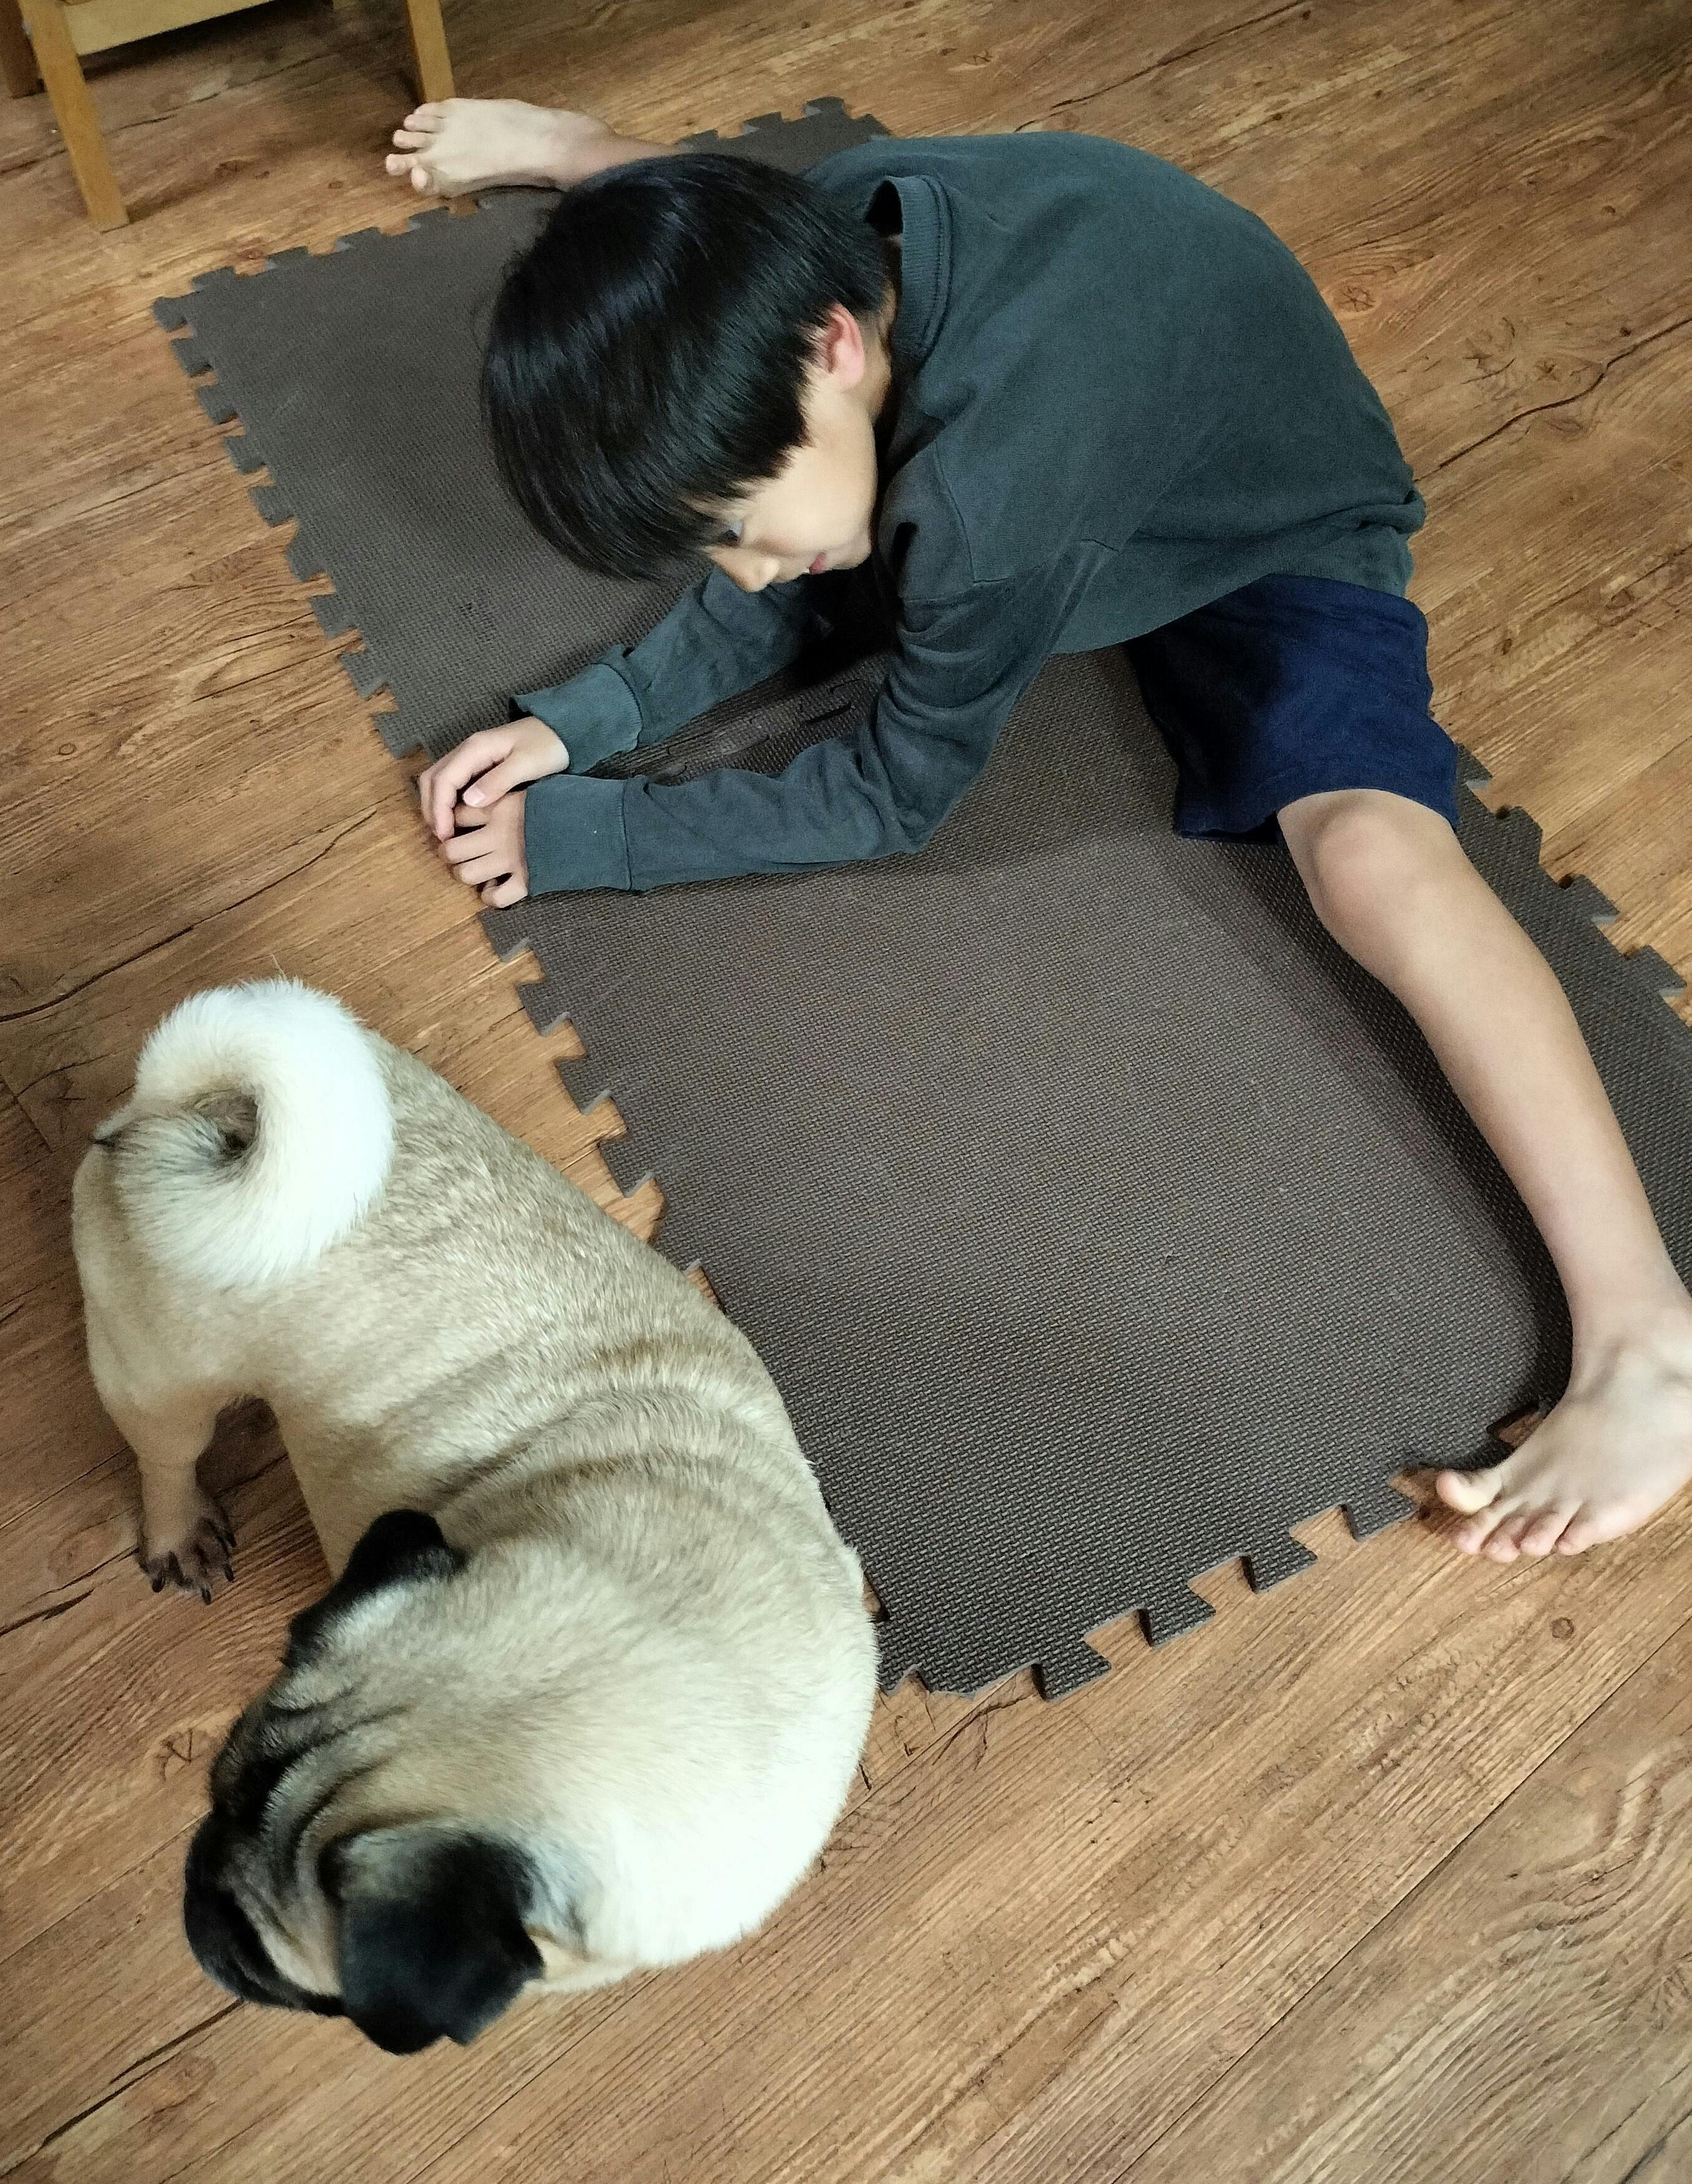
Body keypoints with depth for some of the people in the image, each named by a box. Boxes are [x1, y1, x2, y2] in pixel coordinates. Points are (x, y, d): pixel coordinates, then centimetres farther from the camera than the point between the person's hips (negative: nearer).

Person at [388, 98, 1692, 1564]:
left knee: (1368, 838, -37)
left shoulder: (990, 491, -44)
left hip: (1273, 546, -7)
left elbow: (897, 797, -28)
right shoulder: (809, 253, -22)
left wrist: (584, 836, -25)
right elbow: (796, 595, -8)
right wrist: (588, 716, -20)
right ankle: (572, 158, 50)